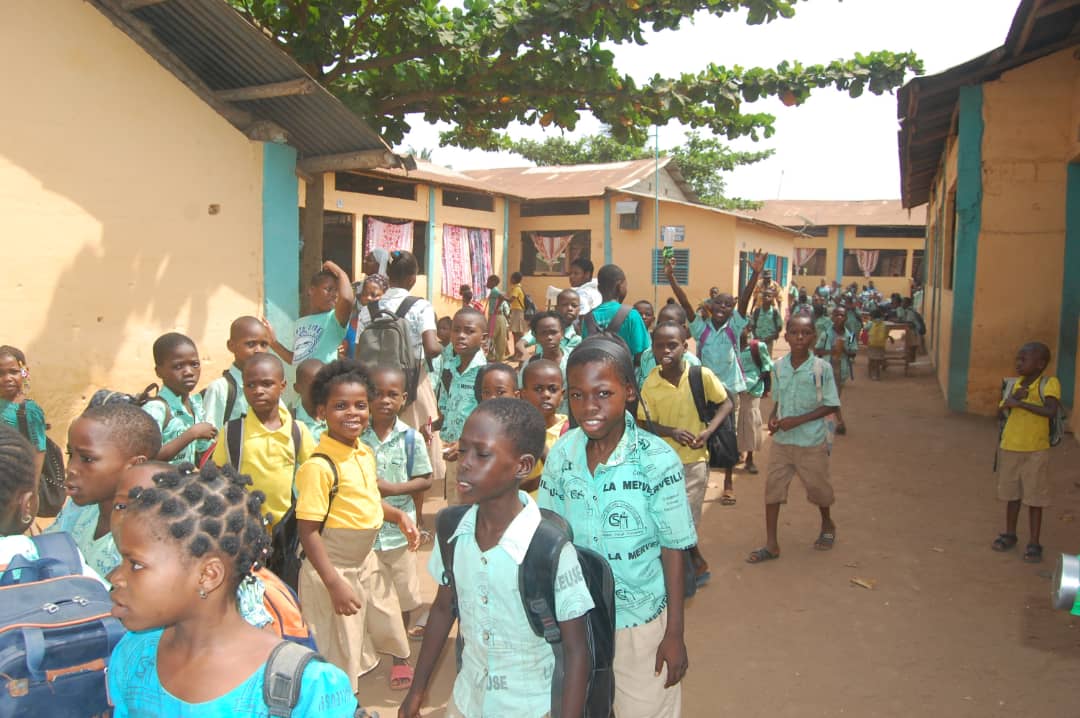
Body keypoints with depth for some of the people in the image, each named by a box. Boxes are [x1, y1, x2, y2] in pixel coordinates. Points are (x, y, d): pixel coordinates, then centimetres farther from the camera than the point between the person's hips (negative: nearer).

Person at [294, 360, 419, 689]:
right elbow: (308, 530, -22)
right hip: (331, 568, -8)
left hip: (365, 560, 9)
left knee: (387, 630, 23)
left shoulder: (365, 452, 0)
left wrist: (398, 515, 1)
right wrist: (334, 584, -23)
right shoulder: (319, 465, -24)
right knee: (338, 656, 7)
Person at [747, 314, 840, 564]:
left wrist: (797, 420, -20)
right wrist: (773, 418, -10)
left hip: (812, 442, -3)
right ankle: (771, 544, 13)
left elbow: (831, 405, -12)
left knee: (817, 487, 15)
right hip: (781, 440, 3)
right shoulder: (779, 366, -3)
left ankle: (827, 525, 46)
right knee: (773, 487, 3)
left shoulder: (822, 368, -15)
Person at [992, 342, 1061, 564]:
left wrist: (1020, 403, -25)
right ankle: (1009, 534, 31)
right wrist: (1011, 400, -12)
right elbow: (1000, 415, 6)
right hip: (1009, 447, 5)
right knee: (1012, 494, 16)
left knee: (1035, 497, 3)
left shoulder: (1049, 383, -12)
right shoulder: (1012, 384, 3)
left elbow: (1051, 411, -28)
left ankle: (1034, 543, 13)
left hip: (1035, 450, -5)